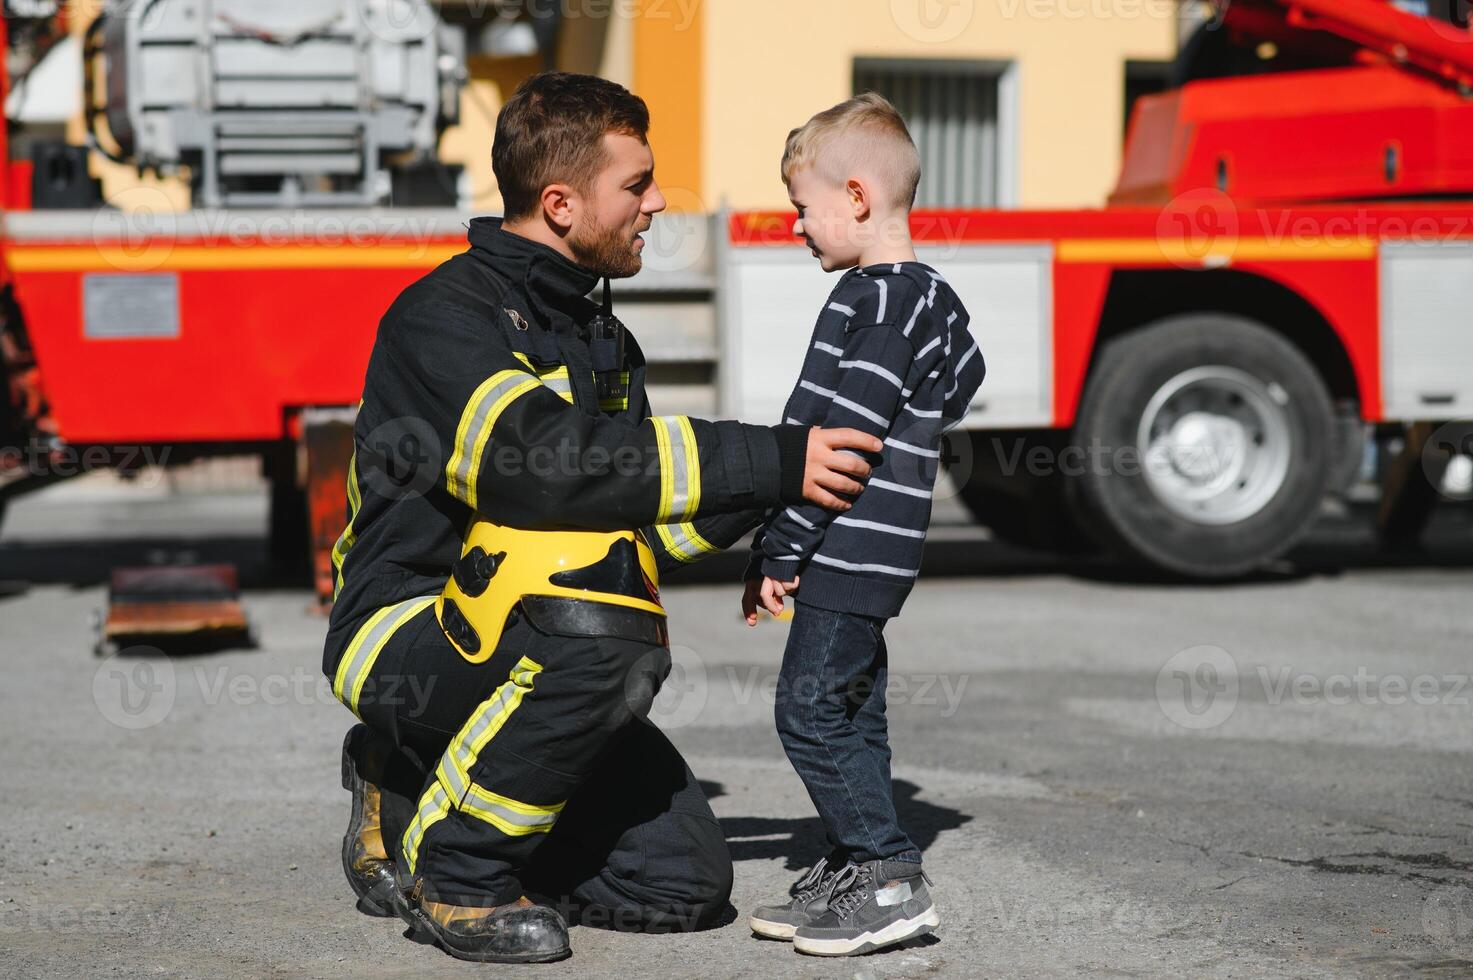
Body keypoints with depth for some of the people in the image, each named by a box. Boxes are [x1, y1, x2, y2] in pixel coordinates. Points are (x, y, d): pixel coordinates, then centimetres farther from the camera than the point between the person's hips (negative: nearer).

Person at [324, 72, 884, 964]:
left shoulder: (599, 337, 13)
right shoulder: (443, 319, -15)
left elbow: (642, 528, 10)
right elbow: (547, 459, -31)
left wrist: (773, 485, -7)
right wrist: (768, 464, -30)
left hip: (537, 664, 8)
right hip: (405, 633, -8)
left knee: (686, 879, -6)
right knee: (590, 617, -37)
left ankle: (413, 798, 13)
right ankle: (457, 870, -16)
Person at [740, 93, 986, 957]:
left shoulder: (881, 300, -16)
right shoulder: (928, 297, 15)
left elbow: (844, 434, -21)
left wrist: (781, 549, -18)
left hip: (850, 552, -10)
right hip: (864, 559, 10)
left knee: (813, 709, -8)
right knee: (850, 714, 13)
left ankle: (890, 878, -6)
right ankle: (852, 872, 19)